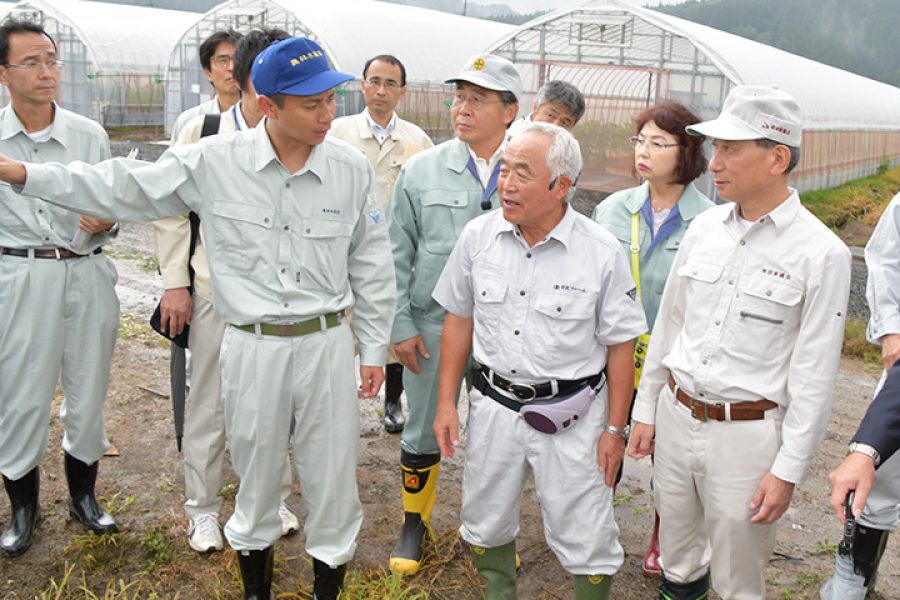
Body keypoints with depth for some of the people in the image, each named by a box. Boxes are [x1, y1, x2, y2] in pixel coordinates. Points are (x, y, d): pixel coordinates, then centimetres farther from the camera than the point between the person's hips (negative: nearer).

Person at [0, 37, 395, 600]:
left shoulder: (352, 168, -5)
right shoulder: (214, 161, -8)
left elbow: (371, 265, 3)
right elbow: (128, 188, 0)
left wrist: (374, 349, 7)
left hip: (327, 342, 0)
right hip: (252, 345, 0)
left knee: (332, 474, 9)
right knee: (257, 469, 17)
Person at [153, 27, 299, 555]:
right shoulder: (204, 133, -7)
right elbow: (173, 211, 0)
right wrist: (176, 284, -2)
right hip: (217, 288, 0)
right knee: (209, 403, 11)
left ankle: (275, 497, 34)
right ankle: (203, 508, 30)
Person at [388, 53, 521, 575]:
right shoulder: (422, 171, -3)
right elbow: (397, 254, 0)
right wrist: (401, 326, -3)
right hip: (432, 324, 0)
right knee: (424, 431, 13)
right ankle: (415, 522, 35)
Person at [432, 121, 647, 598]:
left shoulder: (602, 252, -14)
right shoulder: (478, 236, -4)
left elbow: (620, 345, -6)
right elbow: (459, 320, 5)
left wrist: (615, 428, -4)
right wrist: (446, 402, 5)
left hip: (570, 414, -3)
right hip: (494, 406, 4)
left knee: (586, 538, 6)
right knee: (486, 522, 19)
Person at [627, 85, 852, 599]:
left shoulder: (822, 253, -13)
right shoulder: (704, 227, 2)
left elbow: (815, 375, -12)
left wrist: (789, 469, -11)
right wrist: (646, 410, 12)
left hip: (747, 433, -5)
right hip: (676, 416, 5)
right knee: (677, 557, 21)